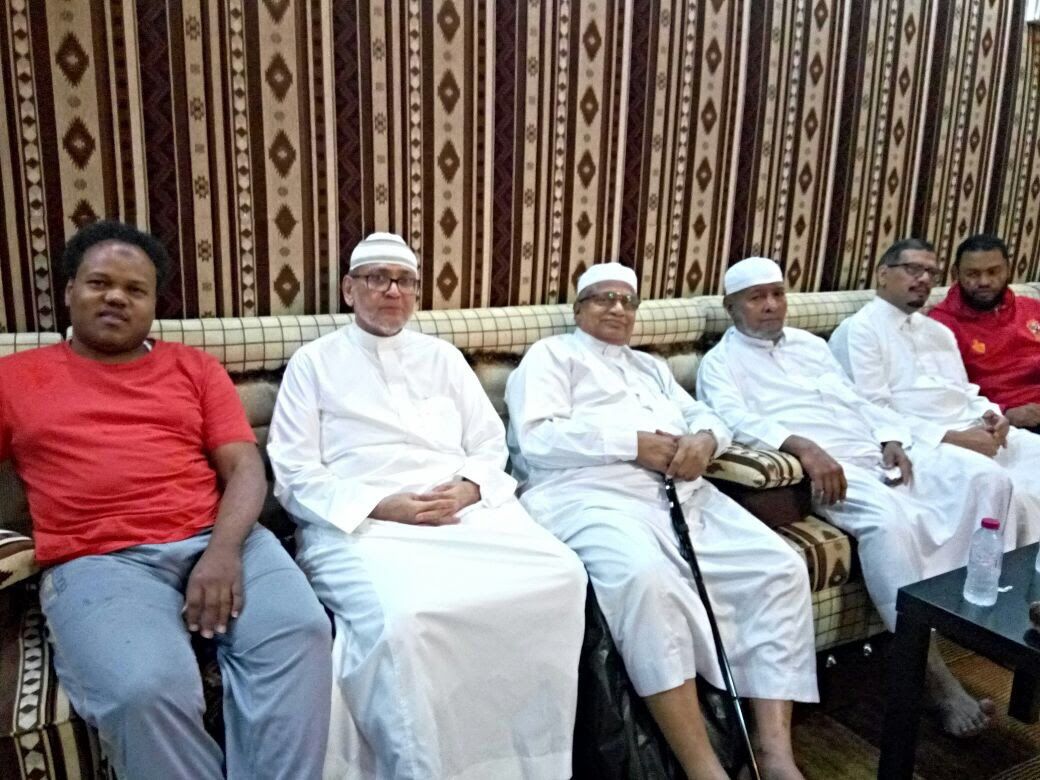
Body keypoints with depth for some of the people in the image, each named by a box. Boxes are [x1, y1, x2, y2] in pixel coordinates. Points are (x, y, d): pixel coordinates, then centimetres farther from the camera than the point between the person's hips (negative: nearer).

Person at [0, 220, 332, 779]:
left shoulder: (195, 367, 18)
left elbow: (245, 467, 7)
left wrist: (225, 549, -12)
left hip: (216, 541, 2)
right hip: (98, 561, -1)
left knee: (299, 633, -28)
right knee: (146, 690, -31)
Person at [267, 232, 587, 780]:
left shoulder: (443, 356, 22)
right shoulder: (314, 362, 11)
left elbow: (490, 445, 16)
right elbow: (296, 476, 1)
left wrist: (467, 489, -7)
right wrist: (380, 505, -13)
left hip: (463, 509, 4)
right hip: (358, 523, -3)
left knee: (559, 577, -23)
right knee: (401, 619, -37)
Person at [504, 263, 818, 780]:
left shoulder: (651, 366, 33)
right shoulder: (551, 354, 11)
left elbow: (703, 415, 24)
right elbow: (537, 436, -6)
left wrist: (704, 439, -2)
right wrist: (634, 443, -11)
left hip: (681, 494, 7)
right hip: (592, 495, -7)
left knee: (781, 566, -12)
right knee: (644, 578, -37)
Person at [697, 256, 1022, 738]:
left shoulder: (810, 345, 27)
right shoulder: (720, 362, 5)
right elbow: (737, 421, -14)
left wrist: (891, 439, 4)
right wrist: (802, 446, -29)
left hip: (874, 453, 7)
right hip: (817, 467, -7)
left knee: (986, 477, -12)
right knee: (890, 519, -34)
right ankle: (935, 676, -27)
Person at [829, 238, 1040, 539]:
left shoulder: (939, 331, 26)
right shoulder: (858, 330, -2)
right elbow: (875, 413, -12)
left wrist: (990, 414, 1)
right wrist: (952, 438, -18)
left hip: (975, 430, 8)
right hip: (923, 443, -8)